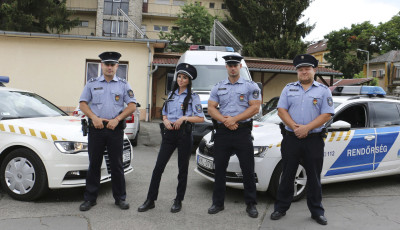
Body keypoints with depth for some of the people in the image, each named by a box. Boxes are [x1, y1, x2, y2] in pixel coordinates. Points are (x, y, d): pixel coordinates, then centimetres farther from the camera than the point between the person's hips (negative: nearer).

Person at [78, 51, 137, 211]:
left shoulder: (123, 85, 8)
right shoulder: (92, 83, 11)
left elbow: (132, 106, 2)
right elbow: (83, 104, 7)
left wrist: (117, 119, -10)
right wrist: (94, 117, -9)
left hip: (115, 129, -1)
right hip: (96, 128, 1)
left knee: (117, 165, 4)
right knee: (94, 164, 5)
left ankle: (120, 198, 15)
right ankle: (90, 198, 15)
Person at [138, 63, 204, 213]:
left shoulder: (193, 97, 0)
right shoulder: (171, 94, 15)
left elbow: (200, 118, -5)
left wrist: (184, 118, -17)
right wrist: (166, 121, -1)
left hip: (184, 134, -4)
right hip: (169, 133, 4)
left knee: (182, 169, 5)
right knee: (158, 167, 1)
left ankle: (178, 201, 19)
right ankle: (150, 200, 9)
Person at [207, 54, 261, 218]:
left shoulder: (250, 86, 4)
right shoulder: (218, 87, 13)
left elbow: (255, 108, -6)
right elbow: (211, 108, 5)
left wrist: (234, 119, -14)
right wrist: (225, 120, -12)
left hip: (243, 132, -3)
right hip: (222, 132, 3)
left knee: (248, 169, 0)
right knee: (219, 169, 7)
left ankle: (251, 204, 12)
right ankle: (218, 203, 19)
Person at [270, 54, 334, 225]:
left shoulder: (323, 90, 5)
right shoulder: (289, 88, 11)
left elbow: (327, 115, -4)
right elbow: (281, 110, 3)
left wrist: (306, 128, -15)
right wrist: (294, 126, -13)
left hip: (314, 140, -1)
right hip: (291, 139, 1)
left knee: (314, 177, 8)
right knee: (287, 175, 8)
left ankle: (317, 211, 21)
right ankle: (281, 208, 19)